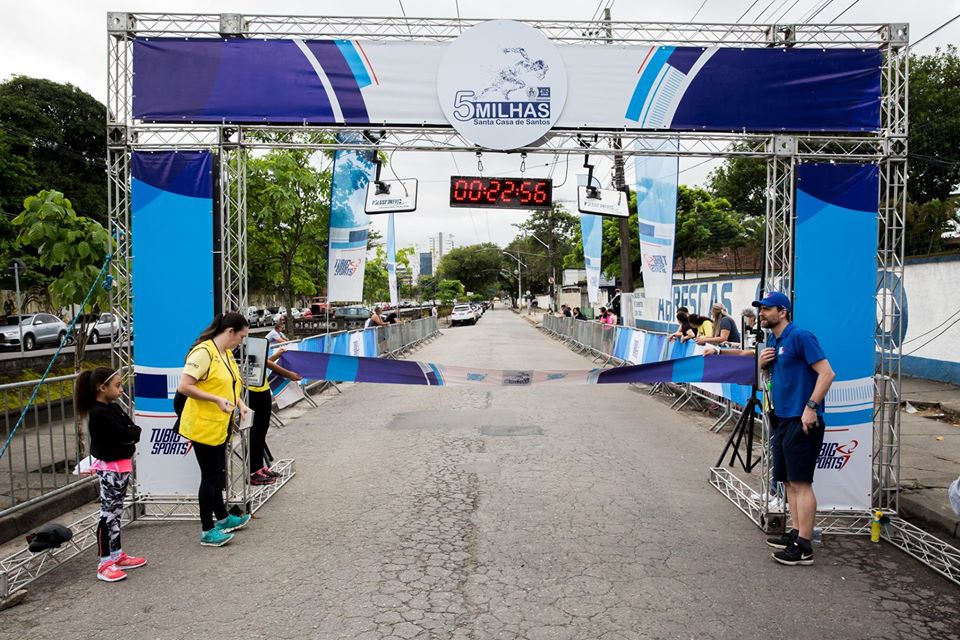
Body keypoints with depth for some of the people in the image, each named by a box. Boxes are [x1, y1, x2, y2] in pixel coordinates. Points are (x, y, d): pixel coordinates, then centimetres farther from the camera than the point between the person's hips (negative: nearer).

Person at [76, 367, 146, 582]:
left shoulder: (114, 408, 10)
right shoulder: (98, 413, -20)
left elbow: (134, 429, 7)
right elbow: (123, 434, -24)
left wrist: (130, 435, -11)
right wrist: (132, 435, -6)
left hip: (122, 465, 9)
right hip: (109, 468, -9)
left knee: (116, 512, 15)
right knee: (108, 513, -5)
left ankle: (117, 555, 25)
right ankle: (104, 564, 1)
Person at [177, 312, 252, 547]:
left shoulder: (227, 352, 9)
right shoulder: (203, 352, -20)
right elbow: (184, 387, -25)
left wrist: (239, 403, 5)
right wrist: (217, 400, -27)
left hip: (220, 426, 9)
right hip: (203, 426, -9)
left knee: (217, 474, 21)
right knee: (210, 477, 1)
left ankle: (222, 517, 36)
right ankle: (207, 531, 12)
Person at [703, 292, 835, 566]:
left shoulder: (800, 336, -13)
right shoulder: (772, 341, 14)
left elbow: (827, 372, -18)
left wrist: (811, 406, -23)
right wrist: (761, 362, 3)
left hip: (801, 422, -9)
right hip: (781, 419, 9)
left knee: (801, 482, -6)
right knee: (789, 480, 14)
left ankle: (804, 547, -1)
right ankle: (796, 534, 23)